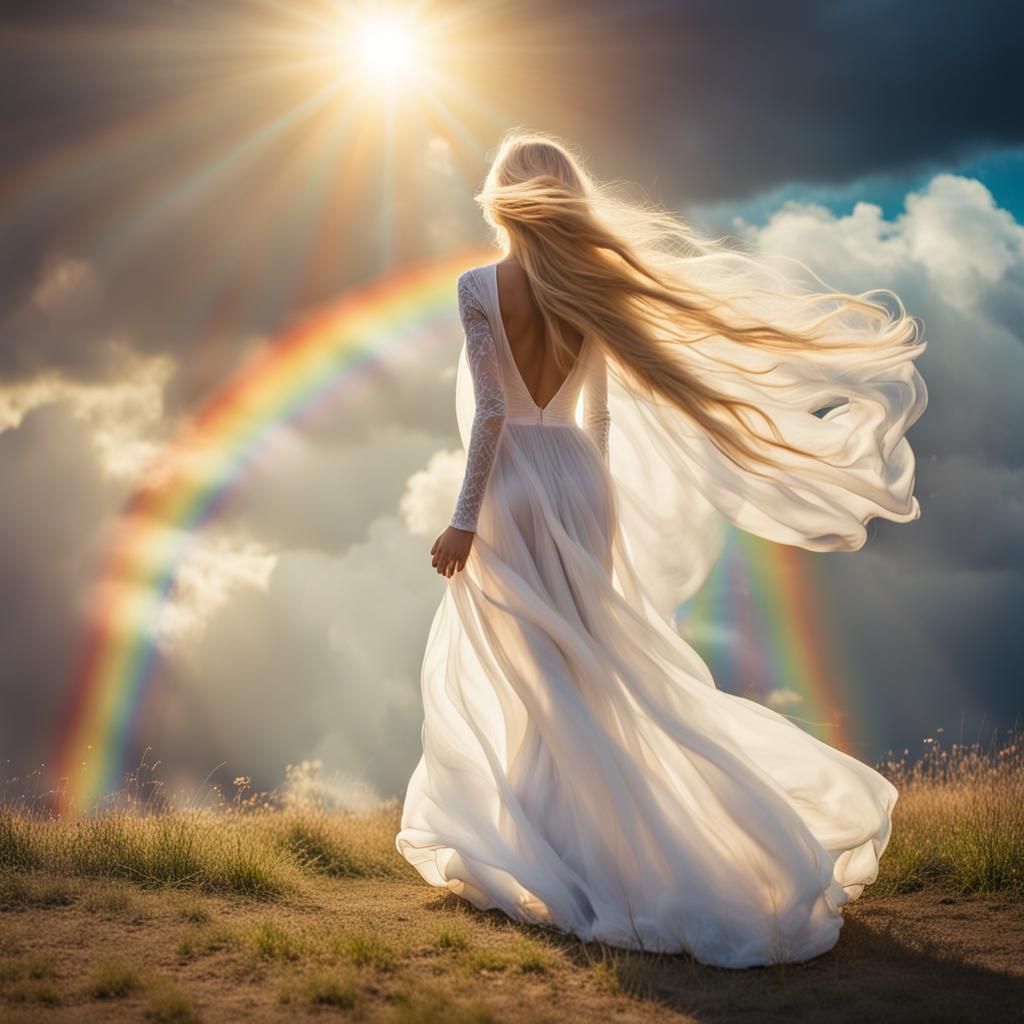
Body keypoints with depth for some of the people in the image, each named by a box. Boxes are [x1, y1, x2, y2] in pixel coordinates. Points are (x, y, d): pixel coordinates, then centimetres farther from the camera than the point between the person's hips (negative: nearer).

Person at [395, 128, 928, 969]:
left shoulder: (480, 287, -12)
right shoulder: (589, 288, 3)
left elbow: (490, 412, -15)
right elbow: (602, 412, 7)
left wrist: (464, 519, -10)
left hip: (513, 488, -5)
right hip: (582, 482, 5)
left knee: (549, 684, 3)